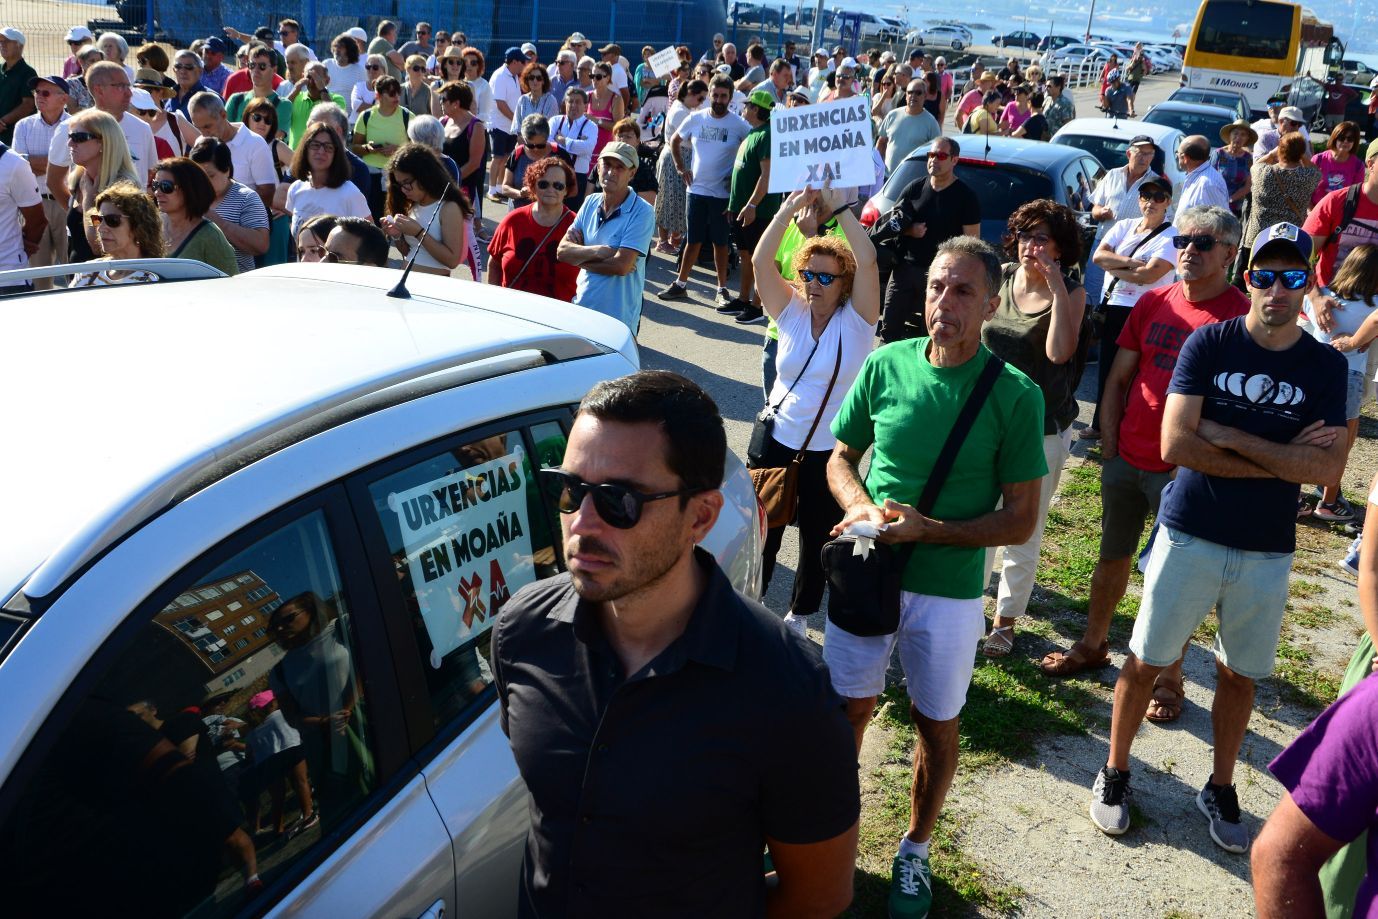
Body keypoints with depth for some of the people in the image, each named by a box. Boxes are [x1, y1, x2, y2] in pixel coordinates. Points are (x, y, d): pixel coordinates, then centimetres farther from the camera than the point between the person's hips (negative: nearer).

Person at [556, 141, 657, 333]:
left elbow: (621, 265, -22)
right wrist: (597, 251, -18)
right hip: (580, 308, 6)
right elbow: (562, 251, -1)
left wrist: (580, 258, -9)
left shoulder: (642, 213, -14)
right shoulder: (591, 202, 6)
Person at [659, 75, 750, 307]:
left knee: (720, 242, 6)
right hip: (697, 189, 2)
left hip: (723, 192, -2)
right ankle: (680, 284, 19)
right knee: (693, 240, 9)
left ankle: (722, 288, 16)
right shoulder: (696, 118, 1)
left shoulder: (739, 124, -7)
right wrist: (681, 168, 7)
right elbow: (675, 141, 15)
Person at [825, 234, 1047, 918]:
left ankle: (916, 850, 39)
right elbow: (841, 458, 6)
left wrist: (926, 530, -21)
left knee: (936, 726, 15)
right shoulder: (885, 366, -5)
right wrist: (861, 508, -15)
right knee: (846, 708, 14)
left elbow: (1021, 521, -9)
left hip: (948, 592, -1)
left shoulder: (1015, 395, -12)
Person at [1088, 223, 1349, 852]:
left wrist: (1231, 436, -18)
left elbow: (1329, 468, -12)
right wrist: (1282, 459, -14)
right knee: (1146, 662, 7)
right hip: (1190, 535, -2)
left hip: (1267, 551, 2)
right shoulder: (1209, 344, -7)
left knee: (1239, 675, 15)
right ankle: (1114, 774, 26)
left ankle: (1220, 790, 34)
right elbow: (1176, 445, -17)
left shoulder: (1326, 366, -1)